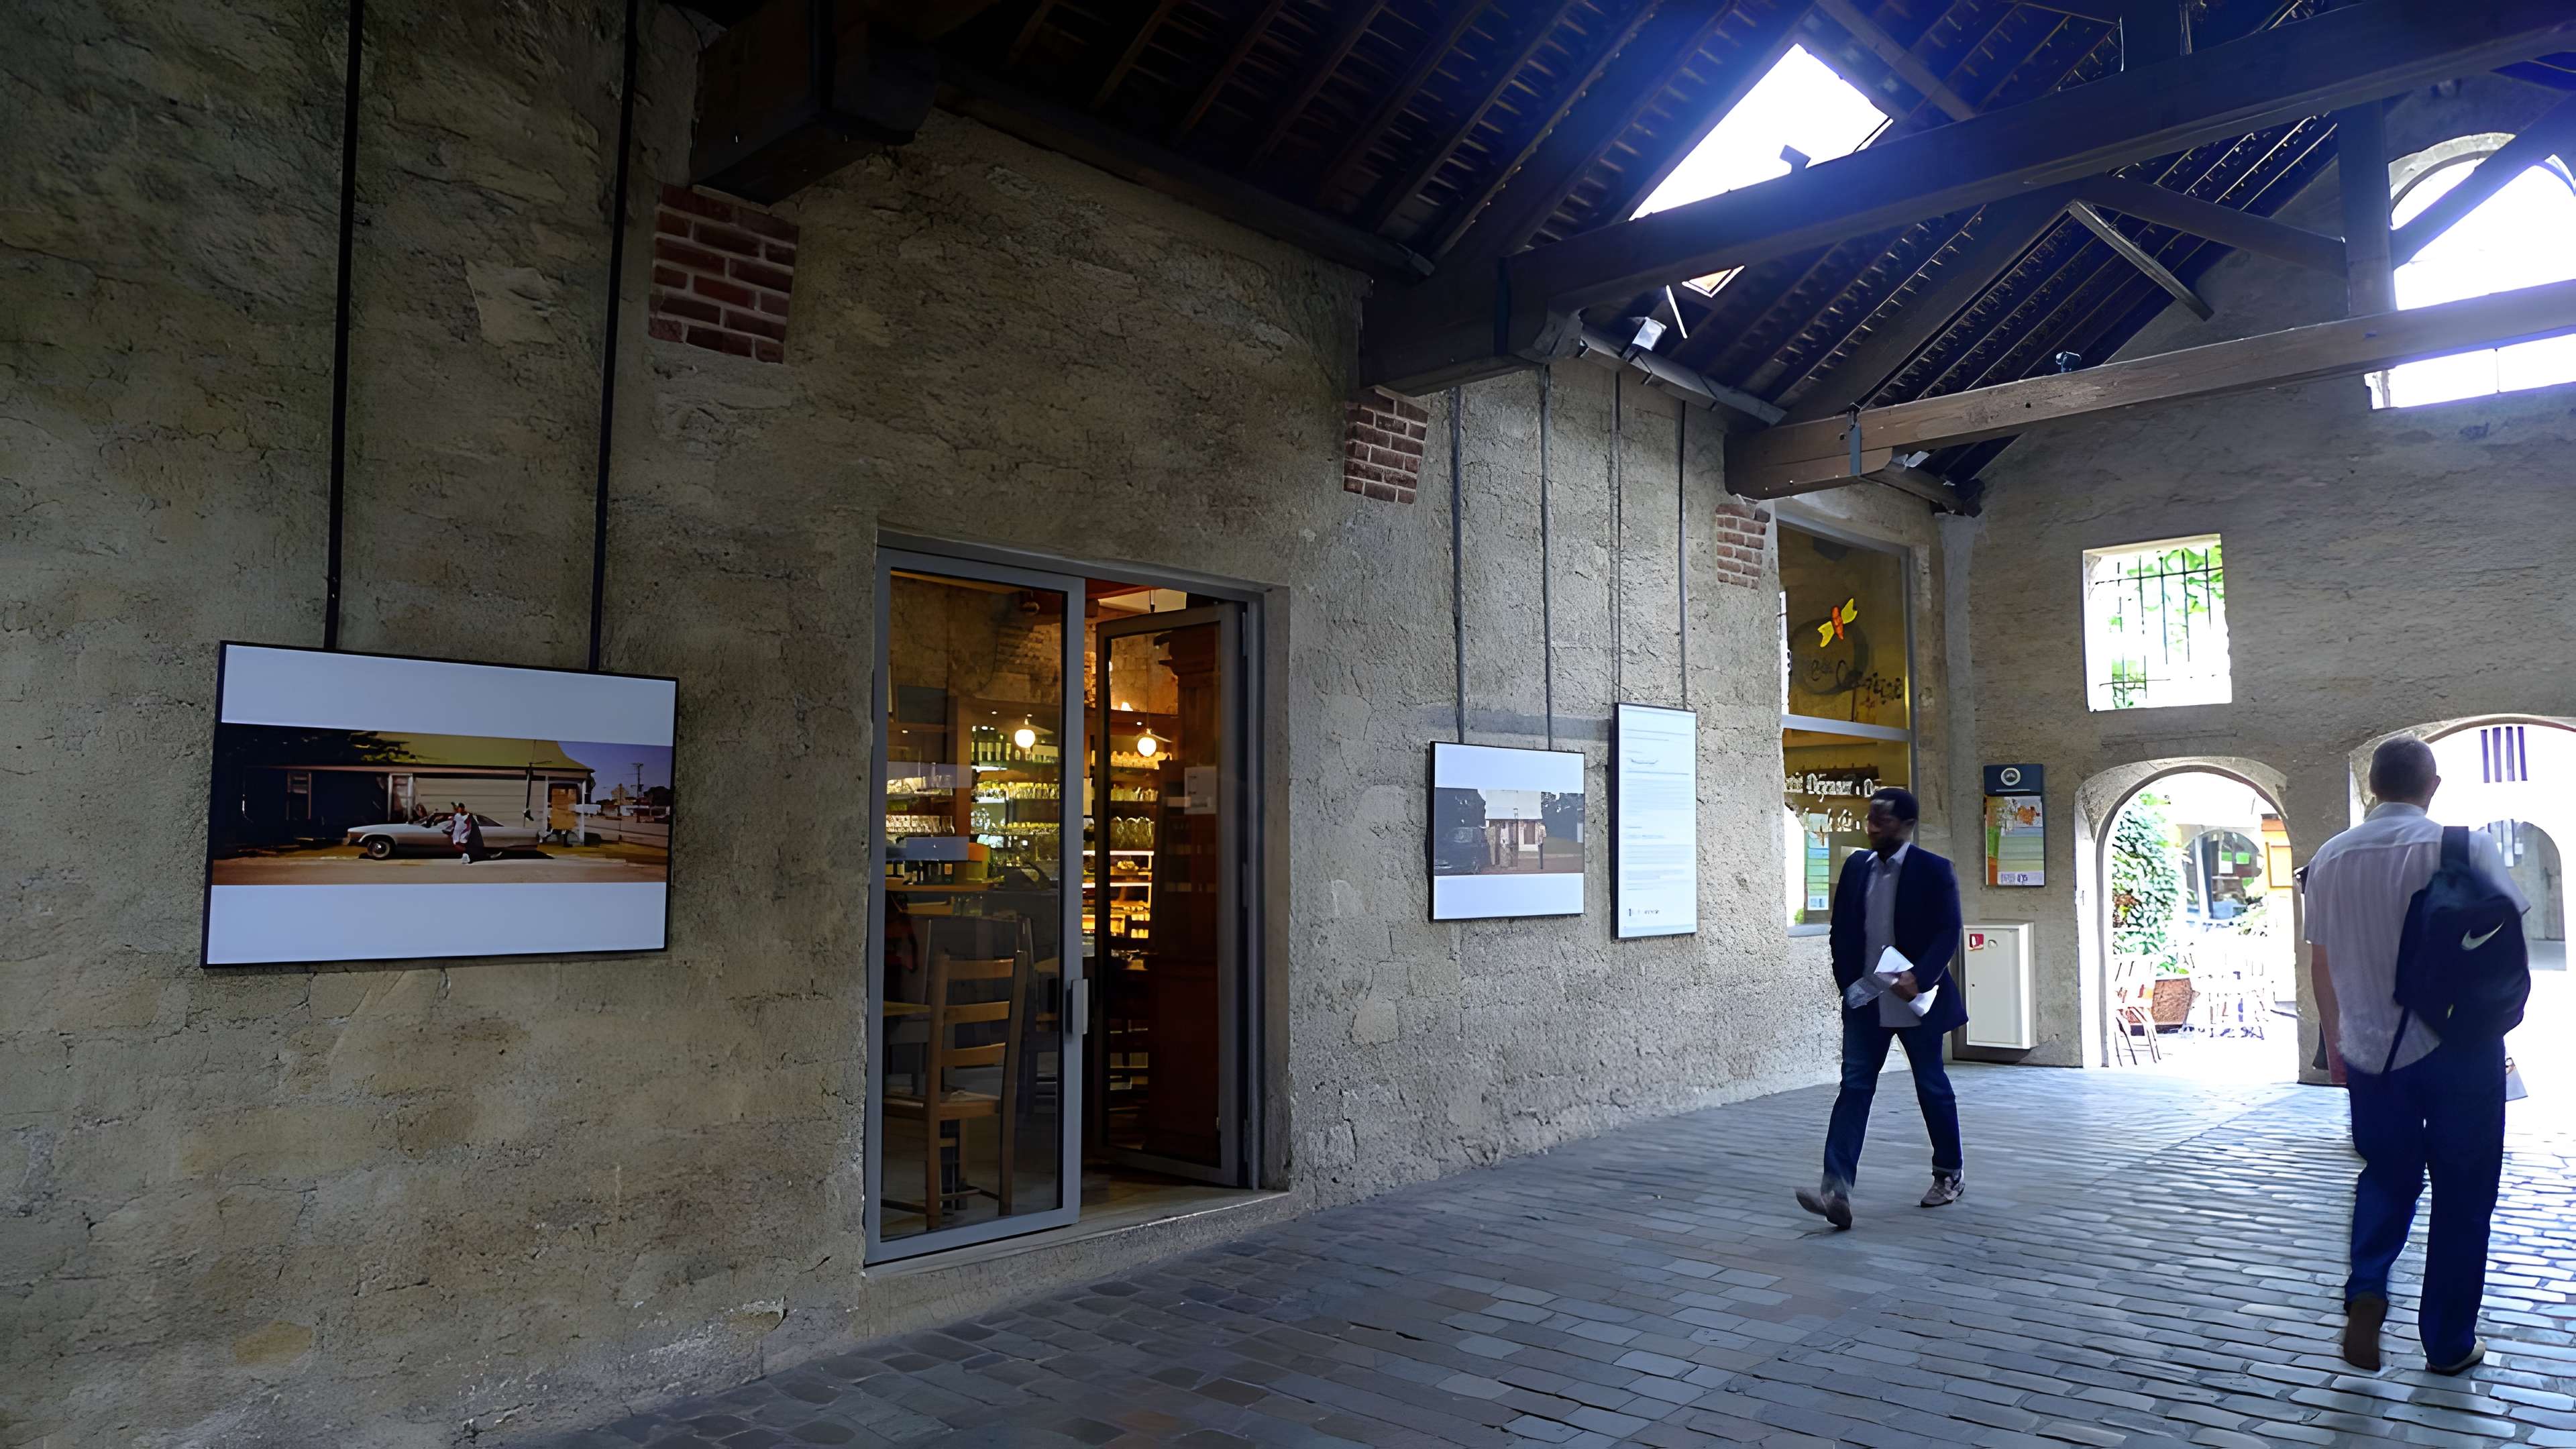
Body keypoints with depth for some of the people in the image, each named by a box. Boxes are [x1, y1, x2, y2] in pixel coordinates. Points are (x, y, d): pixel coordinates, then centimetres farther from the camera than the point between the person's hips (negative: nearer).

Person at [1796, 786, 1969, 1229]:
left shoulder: (1934, 870, -8)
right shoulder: (1856, 866, 5)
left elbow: (1948, 933, -13)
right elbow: (1841, 928, 10)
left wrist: (1920, 978, -26)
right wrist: (1846, 981, 0)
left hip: (1915, 1000, -3)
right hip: (1864, 1001, 3)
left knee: (1932, 1087, 12)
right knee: (1855, 1088, -5)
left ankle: (1950, 1173, 34)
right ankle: (1836, 1190, -13)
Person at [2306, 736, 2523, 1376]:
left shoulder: (2330, 858, 1)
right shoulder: (2464, 848, -10)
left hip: (2370, 1052, 3)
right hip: (2458, 1051, -3)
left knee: (2387, 1175, 20)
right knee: (2461, 1196, 11)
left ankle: (2366, 1291, -3)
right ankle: (2449, 1343, 20)